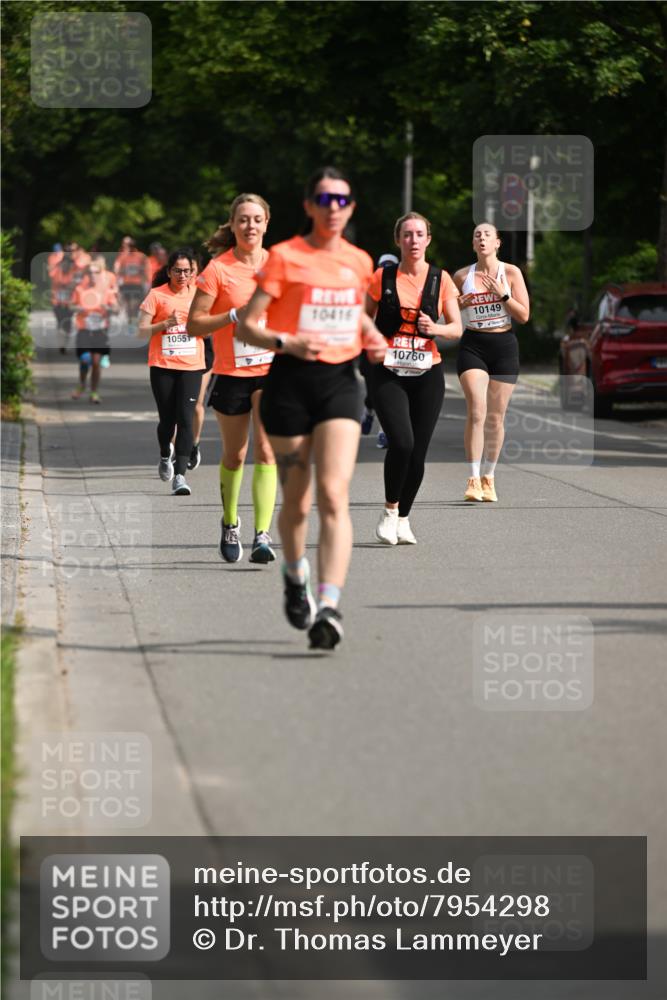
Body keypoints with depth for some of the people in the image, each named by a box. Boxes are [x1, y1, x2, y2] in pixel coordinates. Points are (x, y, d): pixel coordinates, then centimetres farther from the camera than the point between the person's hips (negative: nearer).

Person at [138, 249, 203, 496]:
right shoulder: (156, 295, 1)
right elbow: (142, 331, -1)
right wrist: (166, 323, -15)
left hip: (191, 366, 1)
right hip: (162, 366, -1)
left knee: (185, 419, -12)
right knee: (167, 419, 6)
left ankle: (179, 476, -15)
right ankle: (165, 455, 39)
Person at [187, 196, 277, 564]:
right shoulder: (218, 269, -7)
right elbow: (194, 324, -7)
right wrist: (235, 315, -18)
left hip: (271, 368, 1)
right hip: (231, 372, -1)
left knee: (266, 450, -13)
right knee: (234, 455, 10)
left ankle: (262, 536, -16)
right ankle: (230, 524, 35)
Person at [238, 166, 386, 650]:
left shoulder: (359, 262, 10)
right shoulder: (284, 257, -3)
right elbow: (247, 325, -4)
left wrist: (373, 337, 8)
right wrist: (286, 342, -21)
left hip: (340, 381, 2)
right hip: (291, 380, -2)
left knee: (334, 495, -15)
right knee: (297, 500, 7)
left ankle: (330, 606, -23)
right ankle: (295, 575, 38)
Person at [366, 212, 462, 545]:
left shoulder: (440, 279, 3)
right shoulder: (383, 277, 2)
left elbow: (457, 328, 2)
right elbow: (366, 317, 15)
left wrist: (436, 328, -17)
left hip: (427, 374, 2)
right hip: (388, 373, -2)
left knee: (417, 452, 2)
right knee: (401, 442, -20)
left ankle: (403, 519, 21)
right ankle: (390, 510, 1)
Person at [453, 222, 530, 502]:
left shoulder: (511, 273, 1)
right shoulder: (462, 277, 3)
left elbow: (524, 316, -2)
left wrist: (503, 295, -16)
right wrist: (459, 305, -7)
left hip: (504, 346, 1)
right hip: (472, 345, -1)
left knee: (496, 417, 5)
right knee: (477, 413, -16)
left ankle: (489, 478, 19)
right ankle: (473, 479, -16)